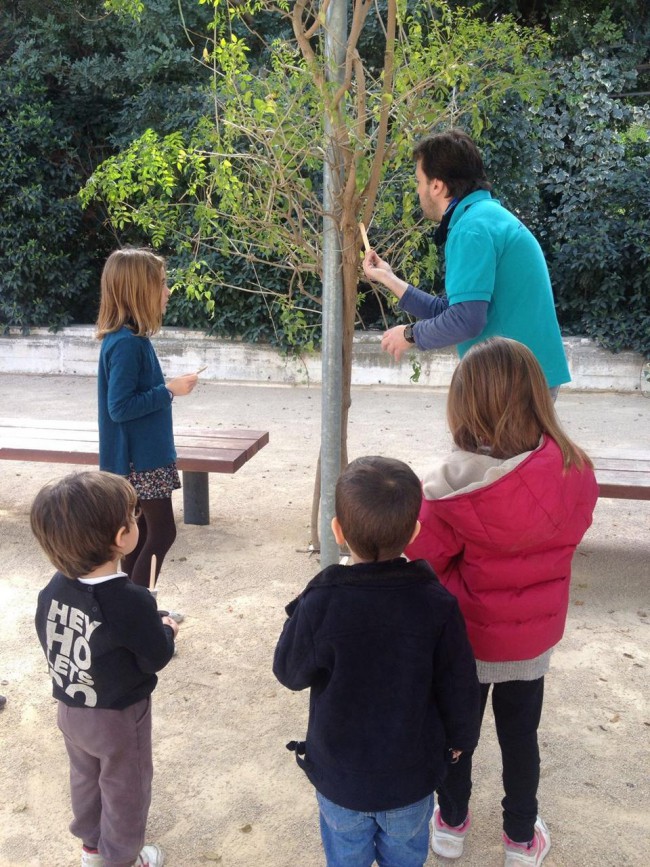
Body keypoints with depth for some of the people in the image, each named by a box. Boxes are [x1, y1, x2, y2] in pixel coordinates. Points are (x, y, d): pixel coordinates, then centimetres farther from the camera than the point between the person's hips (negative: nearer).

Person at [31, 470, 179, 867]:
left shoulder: (56, 586, -14)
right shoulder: (130, 601, -34)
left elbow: (48, 638, 1)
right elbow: (157, 657, -22)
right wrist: (167, 630, 0)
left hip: (70, 708, 6)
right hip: (118, 717, -6)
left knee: (86, 777, 28)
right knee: (125, 786, 19)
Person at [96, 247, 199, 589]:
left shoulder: (130, 338, 7)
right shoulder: (127, 344, -22)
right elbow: (120, 407, -24)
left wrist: (166, 388, 10)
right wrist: (169, 390, -20)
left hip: (141, 456, 10)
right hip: (141, 458, -10)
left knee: (141, 532, 16)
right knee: (161, 532, -2)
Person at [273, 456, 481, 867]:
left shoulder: (320, 606, -28)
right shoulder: (437, 604, -22)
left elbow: (290, 672, -11)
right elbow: (459, 686, -10)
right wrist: (460, 738, 9)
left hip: (340, 777, -1)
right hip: (412, 775, 1)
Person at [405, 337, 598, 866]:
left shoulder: (452, 488, -29)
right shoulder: (576, 474, -20)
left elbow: (424, 562, -17)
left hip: (465, 635, -2)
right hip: (534, 635, 2)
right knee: (520, 734, 23)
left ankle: (451, 824, 44)